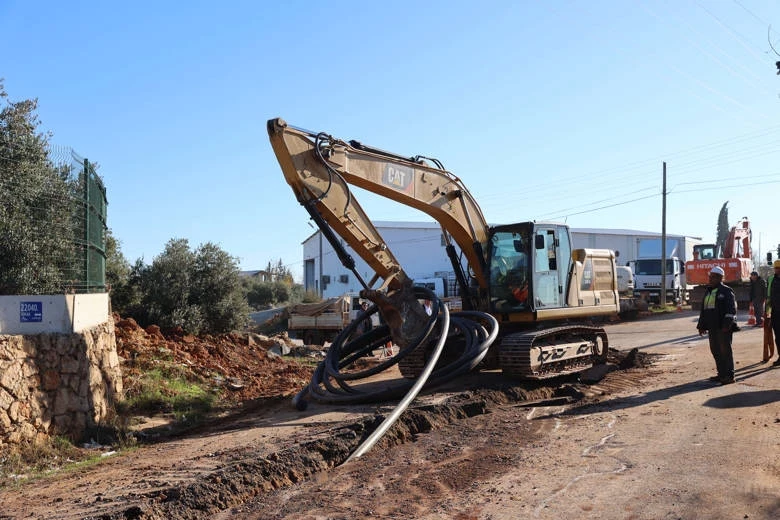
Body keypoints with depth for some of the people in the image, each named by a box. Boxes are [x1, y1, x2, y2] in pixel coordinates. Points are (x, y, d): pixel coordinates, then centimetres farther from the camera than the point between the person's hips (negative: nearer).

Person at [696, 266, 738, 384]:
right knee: (715, 350, 10)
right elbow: (703, 310, 22)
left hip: (723, 327, -8)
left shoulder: (726, 291, -6)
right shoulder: (708, 292, 18)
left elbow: (731, 309, -13)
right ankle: (721, 374, 18)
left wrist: (727, 325, -20)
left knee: (725, 350, -6)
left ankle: (729, 376, -1)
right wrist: (701, 325, 19)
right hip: (712, 327, 8)